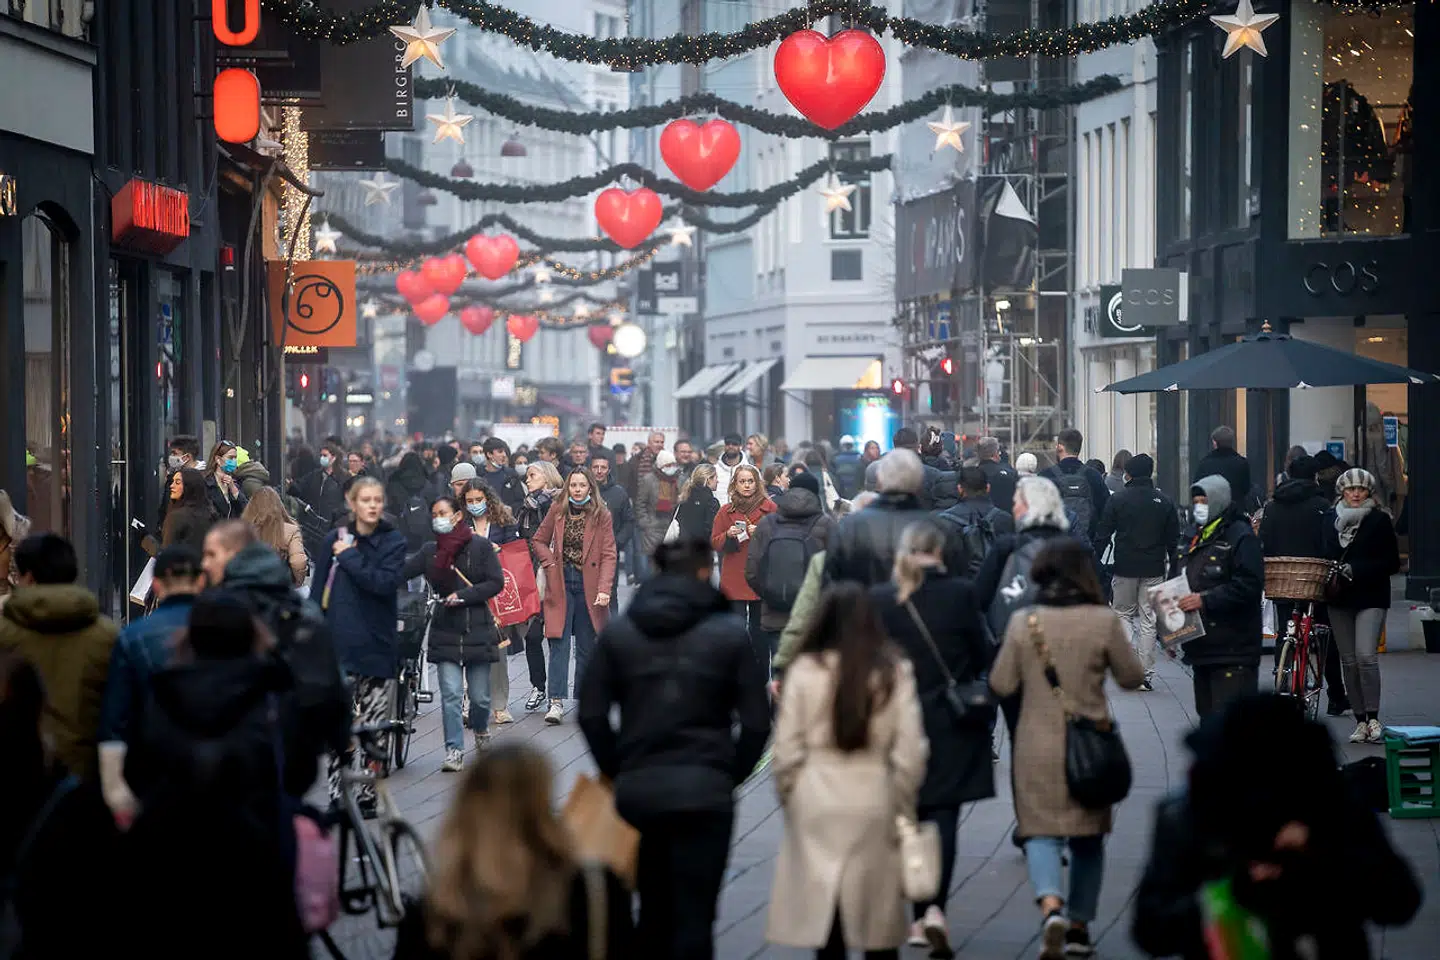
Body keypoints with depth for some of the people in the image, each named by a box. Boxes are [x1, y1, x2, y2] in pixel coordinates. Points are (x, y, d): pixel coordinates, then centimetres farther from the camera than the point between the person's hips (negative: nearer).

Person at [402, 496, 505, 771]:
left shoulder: (480, 546, -1)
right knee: (451, 695, -8)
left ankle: (481, 730, 35)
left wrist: (463, 596, -13)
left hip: (477, 630, -2)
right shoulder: (430, 551, 8)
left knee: (479, 696, 4)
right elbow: (401, 573, 1)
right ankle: (454, 751, -5)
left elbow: (497, 582, -5)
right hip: (445, 632, 2)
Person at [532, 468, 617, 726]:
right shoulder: (557, 511, 3)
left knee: (587, 645, 6)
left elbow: (608, 555, -7)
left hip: (588, 585, 0)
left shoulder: (601, 516, -3)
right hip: (561, 583, 0)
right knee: (559, 641, -8)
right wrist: (551, 564, -3)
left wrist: (604, 588, -18)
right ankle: (556, 702, -14)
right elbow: (538, 541, 14)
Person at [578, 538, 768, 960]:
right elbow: (756, 721, -4)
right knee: (694, 917, -2)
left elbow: (592, 715, 2)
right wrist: (731, 774, 9)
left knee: (653, 910, 18)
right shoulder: (729, 633, -2)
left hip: (638, 792, 3)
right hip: (705, 793, -3)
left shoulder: (618, 632, 4)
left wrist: (619, 771, 12)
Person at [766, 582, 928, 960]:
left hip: (816, 804, 0)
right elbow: (910, 749, -4)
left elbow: (787, 748, -3)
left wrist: (790, 799, 10)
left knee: (823, 912, 7)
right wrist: (902, 807, 8)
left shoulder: (804, 669, -4)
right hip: (874, 802, 0)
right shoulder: (895, 670, -3)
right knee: (878, 917, 9)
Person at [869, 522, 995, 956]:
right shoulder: (960, 593, -10)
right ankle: (935, 907, -18)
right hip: (953, 725, -2)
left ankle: (919, 918, 16)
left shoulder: (878, 599, -6)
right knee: (943, 815, 0)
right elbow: (982, 655, -4)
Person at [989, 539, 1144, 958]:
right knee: (1088, 838, 16)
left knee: (1041, 832, 2)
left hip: (1037, 746, 0)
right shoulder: (1103, 621, -9)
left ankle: (1051, 905, -24)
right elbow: (1132, 677, 0)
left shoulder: (1022, 622, -6)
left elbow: (1001, 684, 0)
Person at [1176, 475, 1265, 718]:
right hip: (1201, 646, 9)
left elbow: (1249, 586, -20)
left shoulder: (1240, 536, -10)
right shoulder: (1192, 537, 17)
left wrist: (1205, 600, -24)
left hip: (1232, 652, -9)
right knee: (1208, 714, 15)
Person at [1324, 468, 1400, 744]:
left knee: (1366, 656, -18)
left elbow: (1392, 563, -5)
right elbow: (1321, 554, 18)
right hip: (1339, 598, 4)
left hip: (1370, 598, -4)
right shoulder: (1330, 520, 9)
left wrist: (1356, 570, -15)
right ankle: (1360, 721, 11)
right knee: (1349, 661, 5)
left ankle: (1373, 718, -12)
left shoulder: (1380, 521, -2)